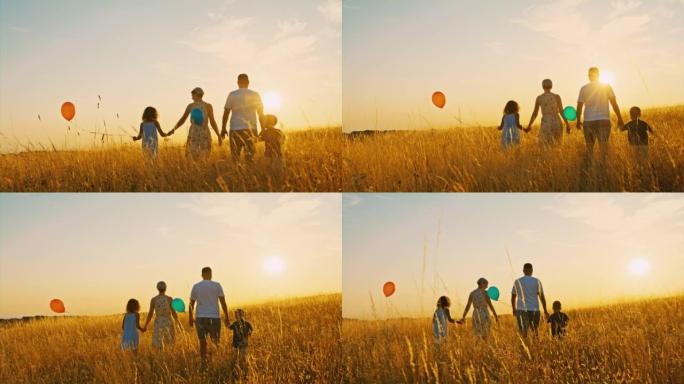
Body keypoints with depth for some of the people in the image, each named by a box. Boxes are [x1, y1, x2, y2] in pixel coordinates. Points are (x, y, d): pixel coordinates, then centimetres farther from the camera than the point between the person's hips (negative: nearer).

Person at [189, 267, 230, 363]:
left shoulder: (196, 286, 6)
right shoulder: (217, 285, 1)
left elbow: (191, 304, 8)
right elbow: (223, 302, -3)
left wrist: (191, 318, 18)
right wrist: (227, 317, 1)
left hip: (200, 318, 1)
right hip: (214, 317, -1)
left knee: (202, 342, 3)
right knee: (216, 343, 6)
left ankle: (204, 362, -3)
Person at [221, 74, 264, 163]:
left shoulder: (232, 95, 2)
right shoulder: (255, 95, 6)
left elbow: (226, 113, 1)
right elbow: (261, 114, 8)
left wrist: (223, 129, 9)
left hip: (235, 129, -1)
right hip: (251, 129, 1)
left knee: (235, 159, 4)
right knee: (250, 158, 1)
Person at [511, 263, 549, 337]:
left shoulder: (517, 282, 6)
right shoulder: (537, 281, 2)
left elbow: (513, 297, 11)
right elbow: (542, 297, 0)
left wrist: (514, 309, 24)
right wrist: (545, 311, 6)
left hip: (521, 309, 0)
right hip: (534, 309, 0)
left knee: (523, 331, -3)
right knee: (535, 329, 14)